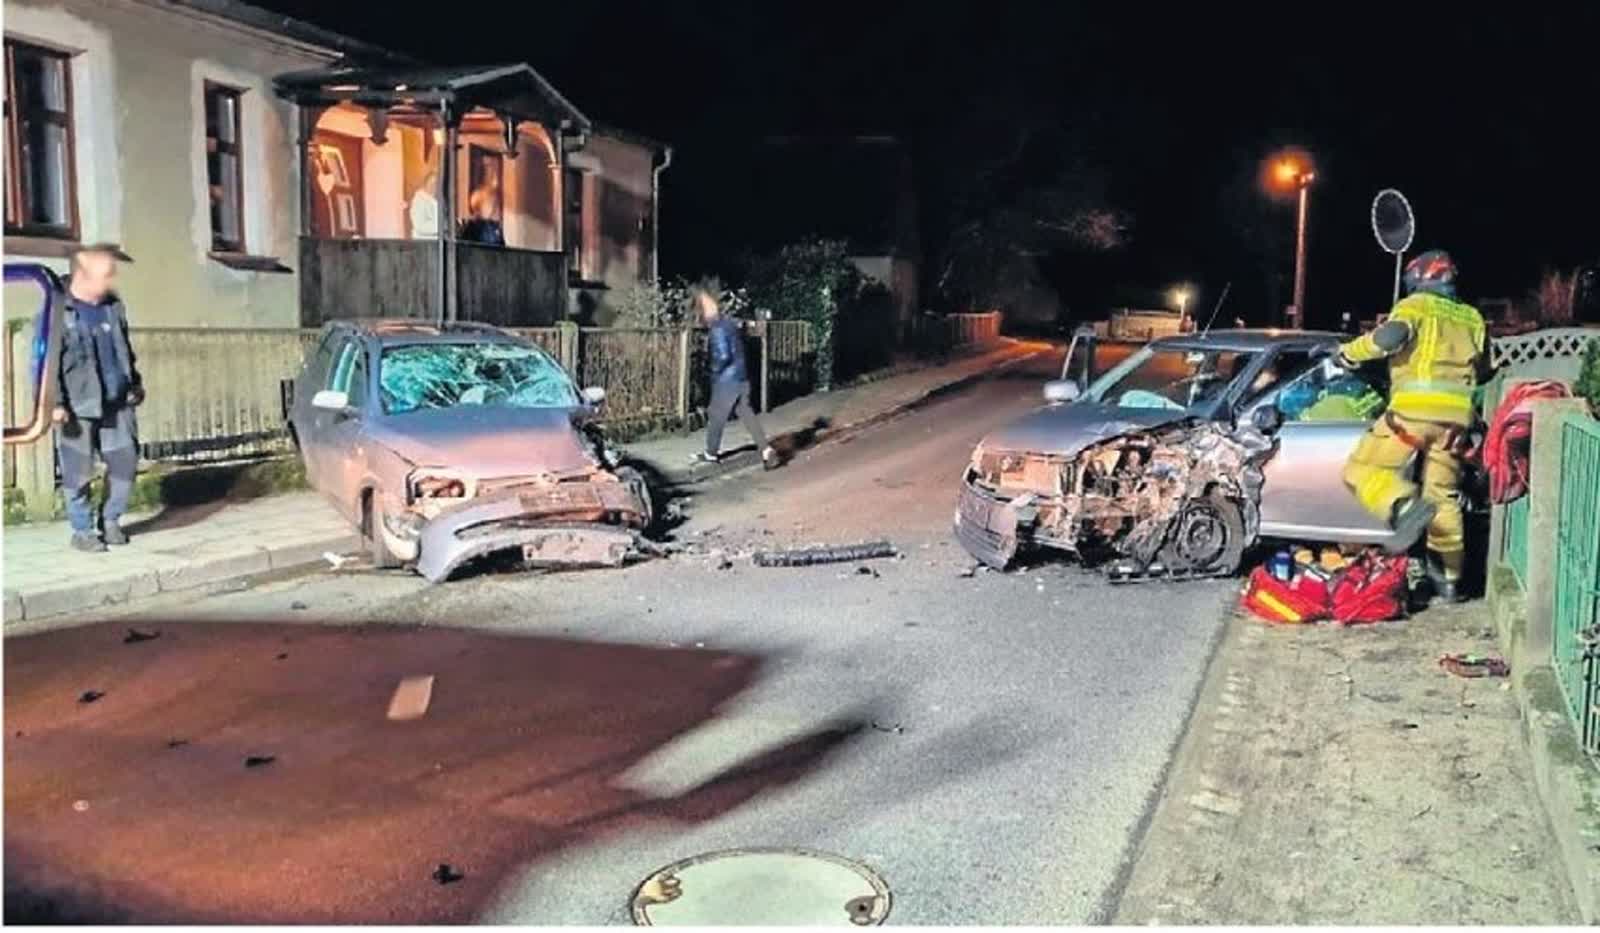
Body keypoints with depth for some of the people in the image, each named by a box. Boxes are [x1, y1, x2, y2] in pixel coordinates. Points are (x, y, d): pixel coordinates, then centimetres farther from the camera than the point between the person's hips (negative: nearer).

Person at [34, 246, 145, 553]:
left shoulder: (112, 305, 8)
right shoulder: (59, 310, -12)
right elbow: (44, 359, -13)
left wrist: (135, 383, 20)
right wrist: (55, 403, -18)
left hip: (117, 404, 5)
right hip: (79, 406, -5)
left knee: (125, 462, 7)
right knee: (79, 473, 2)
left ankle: (111, 520, 25)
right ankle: (82, 531, 16)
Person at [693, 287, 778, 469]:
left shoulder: (717, 329, -19)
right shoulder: (730, 322, 9)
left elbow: (723, 356, -25)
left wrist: (715, 370, -9)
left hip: (727, 381, -8)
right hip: (742, 377, 8)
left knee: (716, 416, 9)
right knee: (746, 414, 9)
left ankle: (711, 453, 24)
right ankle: (766, 450, 0)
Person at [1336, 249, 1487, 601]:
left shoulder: (1416, 305, 5)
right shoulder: (1472, 318, 22)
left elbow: (1389, 336, -15)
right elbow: (1481, 368, 29)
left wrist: (1351, 352, -1)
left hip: (1416, 408, -6)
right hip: (1456, 414, 6)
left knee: (1363, 469, -2)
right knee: (1443, 494, 14)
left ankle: (1406, 506, -31)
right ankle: (1448, 577, 18)